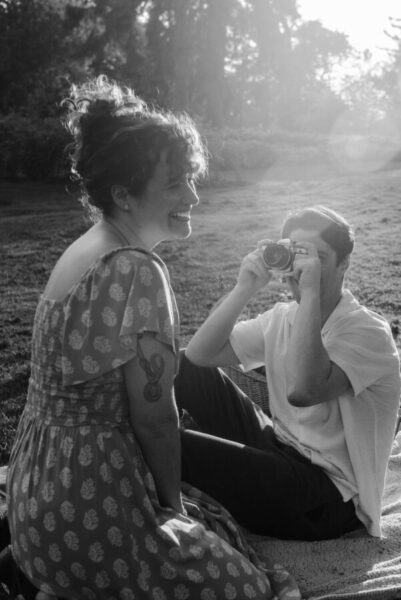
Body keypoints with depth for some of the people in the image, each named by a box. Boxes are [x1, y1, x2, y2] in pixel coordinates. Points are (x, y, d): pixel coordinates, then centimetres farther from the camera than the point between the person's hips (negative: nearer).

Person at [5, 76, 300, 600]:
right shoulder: (137, 270, -23)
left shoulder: (85, 251, 7)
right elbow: (153, 413, -19)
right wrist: (173, 497, -2)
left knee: (224, 528, 23)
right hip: (91, 512, -9)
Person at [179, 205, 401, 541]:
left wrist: (311, 291, -33)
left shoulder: (367, 332, -17)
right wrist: (245, 288, -16)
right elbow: (200, 354, -4)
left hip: (328, 500, -8)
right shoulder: (283, 319, 4)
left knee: (174, 447, -25)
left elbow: (303, 391, -37)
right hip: (278, 450, 8)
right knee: (186, 369, 4)